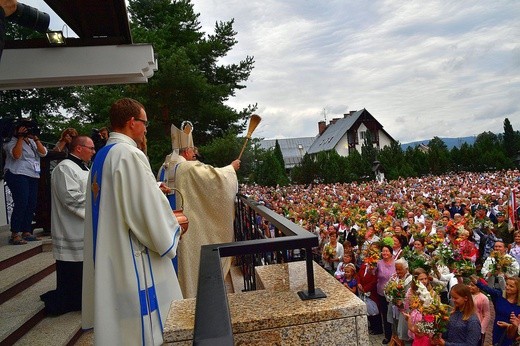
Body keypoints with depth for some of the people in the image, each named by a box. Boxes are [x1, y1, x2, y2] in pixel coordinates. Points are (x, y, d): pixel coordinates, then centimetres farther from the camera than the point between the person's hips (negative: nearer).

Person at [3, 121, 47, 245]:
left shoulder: (32, 142, 19)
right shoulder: (12, 142, 1)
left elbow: (43, 153, 5)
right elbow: (16, 155, -18)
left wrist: (35, 138, -3)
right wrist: (20, 138, -13)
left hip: (33, 176, 7)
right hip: (18, 175, -7)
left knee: (31, 204, 4)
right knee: (21, 204, -13)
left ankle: (26, 232, 12)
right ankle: (14, 235, -9)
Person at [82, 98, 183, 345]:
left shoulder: (101, 157, 11)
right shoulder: (129, 154, -18)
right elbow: (147, 208, -21)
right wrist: (173, 224, -3)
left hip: (109, 256, 9)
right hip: (133, 258, -9)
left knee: (120, 320, 20)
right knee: (143, 323, 3)